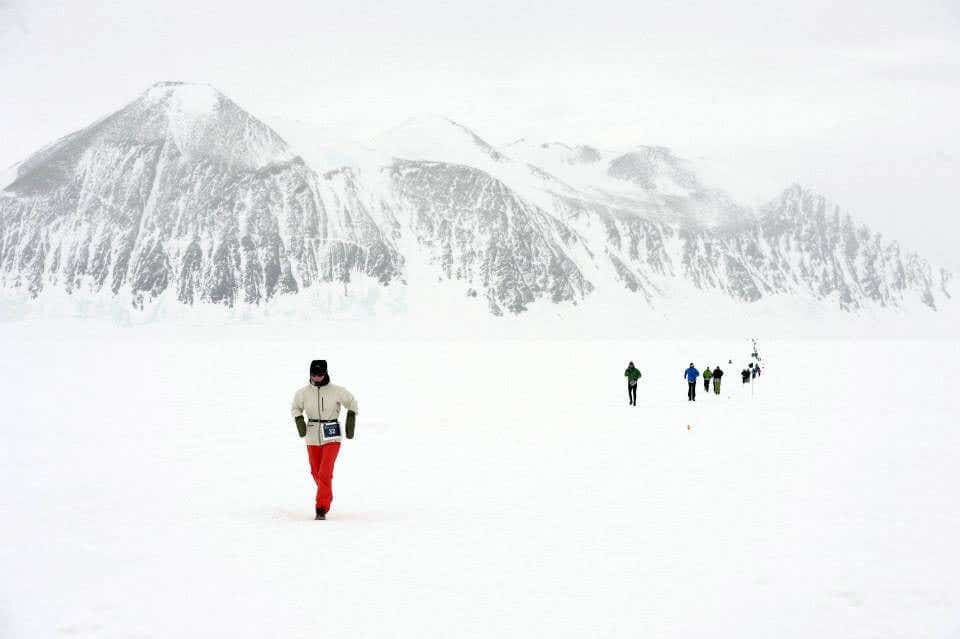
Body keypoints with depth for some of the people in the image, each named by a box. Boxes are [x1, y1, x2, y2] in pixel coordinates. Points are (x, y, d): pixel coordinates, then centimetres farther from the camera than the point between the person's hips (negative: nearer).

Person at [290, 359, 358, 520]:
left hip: (332, 436, -3)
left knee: (325, 473, -15)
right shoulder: (303, 392, -4)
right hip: (312, 435, 3)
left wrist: (350, 424, 2)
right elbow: (295, 408, 13)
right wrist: (299, 422, -4)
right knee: (316, 472, 13)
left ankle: (322, 509, -11)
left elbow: (352, 403, 7)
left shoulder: (336, 391, -9)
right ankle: (328, 496, 41)